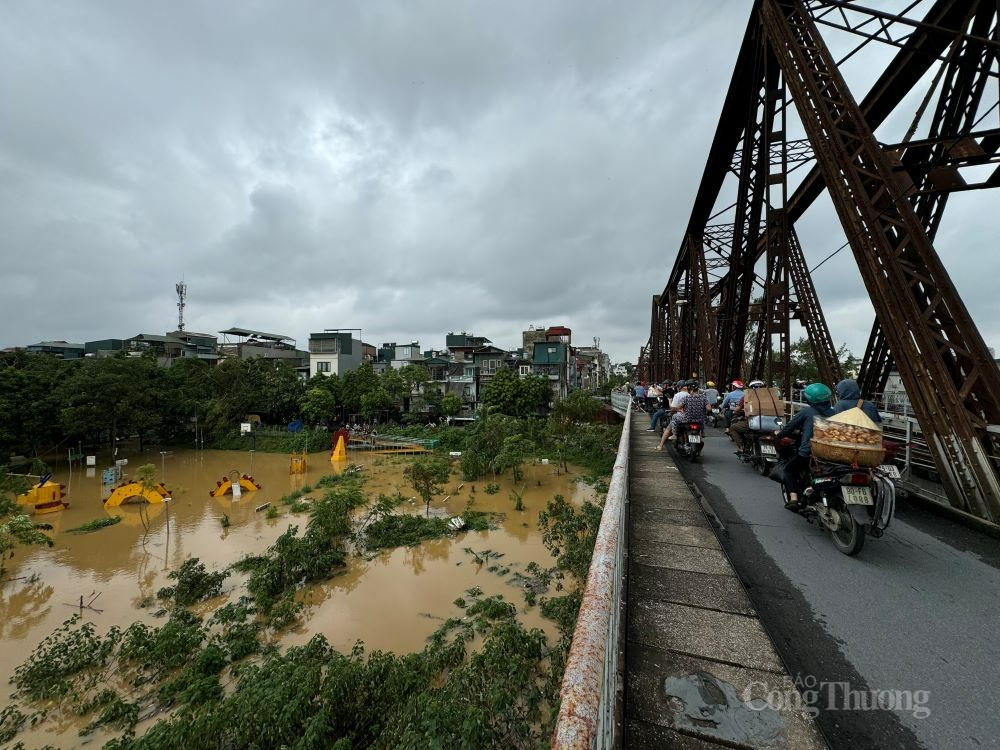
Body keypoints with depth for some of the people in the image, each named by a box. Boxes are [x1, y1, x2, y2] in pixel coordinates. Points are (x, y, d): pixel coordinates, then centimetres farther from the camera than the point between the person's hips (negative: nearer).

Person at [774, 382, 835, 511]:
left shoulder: (806, 412, -6)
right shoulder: (832, 413, 6)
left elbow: (790, 426, -1)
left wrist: (779, 434, 18)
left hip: (807, 453, -5)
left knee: (789, 469, 16)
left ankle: (793, 498, 0)